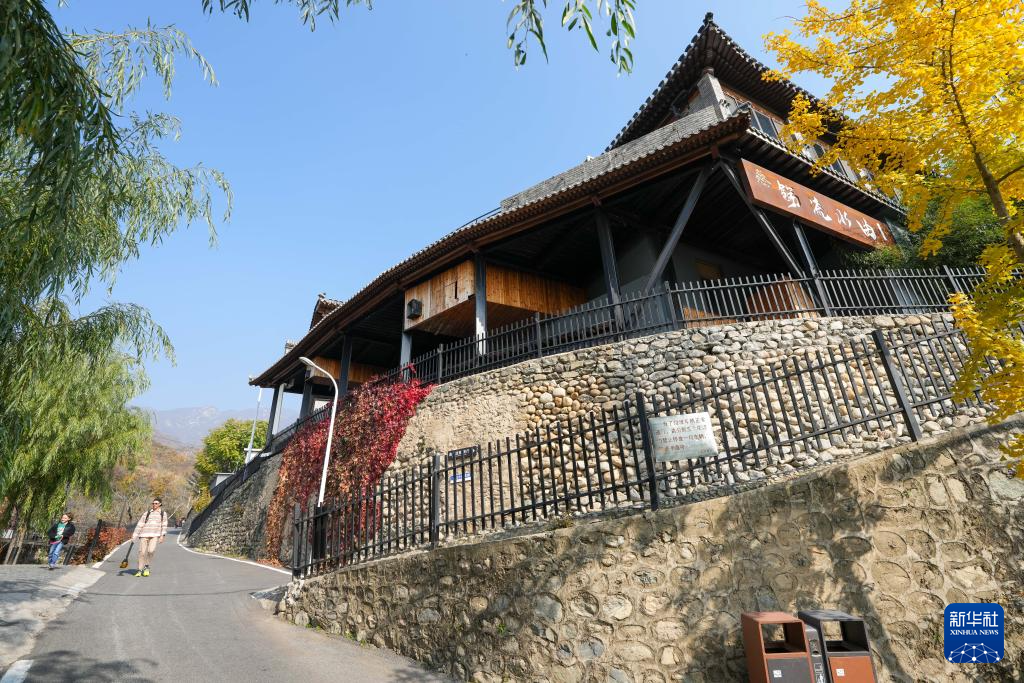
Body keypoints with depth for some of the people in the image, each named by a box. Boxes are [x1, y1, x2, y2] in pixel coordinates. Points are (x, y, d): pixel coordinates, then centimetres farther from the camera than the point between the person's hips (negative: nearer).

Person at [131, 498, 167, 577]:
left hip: (155, 535, -2)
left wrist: (162, 536, -6)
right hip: (144, 535, 2)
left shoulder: (163, 514, 11)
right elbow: (140, 524, 10)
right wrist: (135, 535, 4)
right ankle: (140, 570, 12)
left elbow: (164, 526, 5)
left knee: (151, 550, -20)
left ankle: (146, 566, 3)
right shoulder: (147, 513, 13)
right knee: (142, 552, -2)